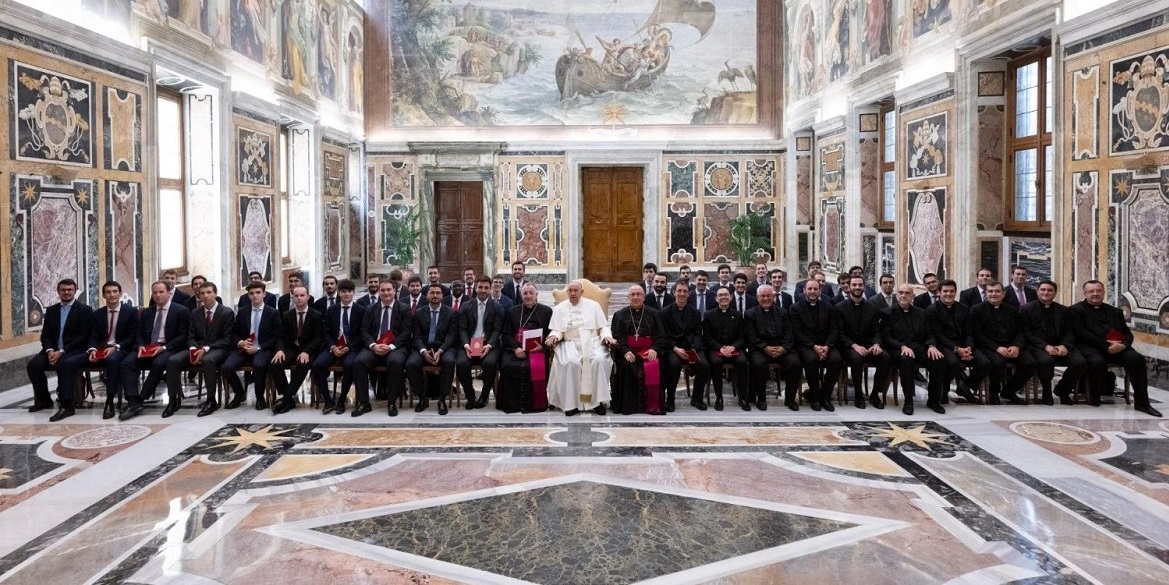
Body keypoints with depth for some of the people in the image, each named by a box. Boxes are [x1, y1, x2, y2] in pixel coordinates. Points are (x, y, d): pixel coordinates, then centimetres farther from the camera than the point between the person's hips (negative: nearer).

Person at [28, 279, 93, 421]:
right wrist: (50, 350, -11)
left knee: (64, 363, -36)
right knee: (33, 364, -19)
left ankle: (66, 405, -37)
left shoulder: (85, 309, -2)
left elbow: (83, 336, -9)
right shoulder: (51, 310, 16)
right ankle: (43, 400, 2)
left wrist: (62, 351, -18)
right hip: (54, 350, 6)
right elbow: (45, 334, 11)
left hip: (75, 350, -6)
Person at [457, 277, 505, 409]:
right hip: (469, 344, 1)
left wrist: (489, 345, -16)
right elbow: (462, 329, 5)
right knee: (461, 363, -28)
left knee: (490, 363, -32)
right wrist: (466, 345, -13)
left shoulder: (497, 308, 8)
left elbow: (497, 330, 1)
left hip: (488, 344, -1)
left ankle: (484, 396, -8)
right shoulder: (466, 306, 12)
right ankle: (470, 396, -5)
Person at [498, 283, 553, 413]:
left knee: (537, 367, -32)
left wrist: (542, 346, -10)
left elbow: (551, 334, 9)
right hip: (515, 350, 2)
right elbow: (506, 334, 11)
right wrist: (516, 348, -7)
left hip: (537, 350, -2)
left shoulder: (546, 311, 14)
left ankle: (535, 403, -16)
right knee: (508, 366, -28)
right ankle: (512, 403, -16)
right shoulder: (513, 311, 19)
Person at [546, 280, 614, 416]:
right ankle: (571, 402, -23)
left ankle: (597, 400, -21)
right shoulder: (560, 308, 13)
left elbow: (603, 327, 11)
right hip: (570, 344, 0)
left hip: (592, 342, 0)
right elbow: (557, 330, 10)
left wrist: (607, 336, -9)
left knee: (599, 360, -32)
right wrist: (553, 336, -12)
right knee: (570, 363, -33)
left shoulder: (593, 305, 13)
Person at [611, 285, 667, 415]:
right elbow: (616, 337, 5)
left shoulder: (653, 314, 16)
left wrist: (654, 349, -10)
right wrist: (625, 351, -13)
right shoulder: (620, 315, 15)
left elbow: (661, 336, 10)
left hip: (648, 351, 0)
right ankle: (628, 404, -21)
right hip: (628, 351, 0)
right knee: (626, 365, -31)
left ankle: (653, 405, -20)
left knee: (653, 366, -30)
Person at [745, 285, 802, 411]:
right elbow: (751, 336, -1)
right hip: (760, 349, -2)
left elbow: (789, 333, 8)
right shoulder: (751, 314, 10)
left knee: (795, 362, -25)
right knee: (758, 363, -34)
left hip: (782, 349, 2)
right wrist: (765, 348, -17)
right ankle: (761, 399, -14)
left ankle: (790, 399, -8)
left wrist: (783, 348, -12)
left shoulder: (782, 312, 18)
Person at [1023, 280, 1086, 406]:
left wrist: (1064, 346, -11)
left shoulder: (1063, 310, 20)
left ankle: (1062, 389, 5)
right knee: (1046, 360, -38)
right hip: (1039, 346, -4)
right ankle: (1047, 393, -7)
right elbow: (1027, 333, -3)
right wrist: (1045, 346, -16)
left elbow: (1070, 332, 12)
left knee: (1081, 362, -24)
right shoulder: (1027, 309, 7)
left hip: (1060, 346, 4)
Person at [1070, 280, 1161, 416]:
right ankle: (1094, 397, -11)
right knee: (1098, 362, -37)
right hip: (1091, 347, -5)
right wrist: (1105, 345, -16)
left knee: (1137, 358, -24)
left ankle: (1141, 402, -18)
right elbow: (1081, 333, -7)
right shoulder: (1076, 310, 6)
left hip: (1117, 347, 5)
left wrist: (1123, 345, -9)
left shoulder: (1115, 311, 24)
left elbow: (1127, 333, 16)